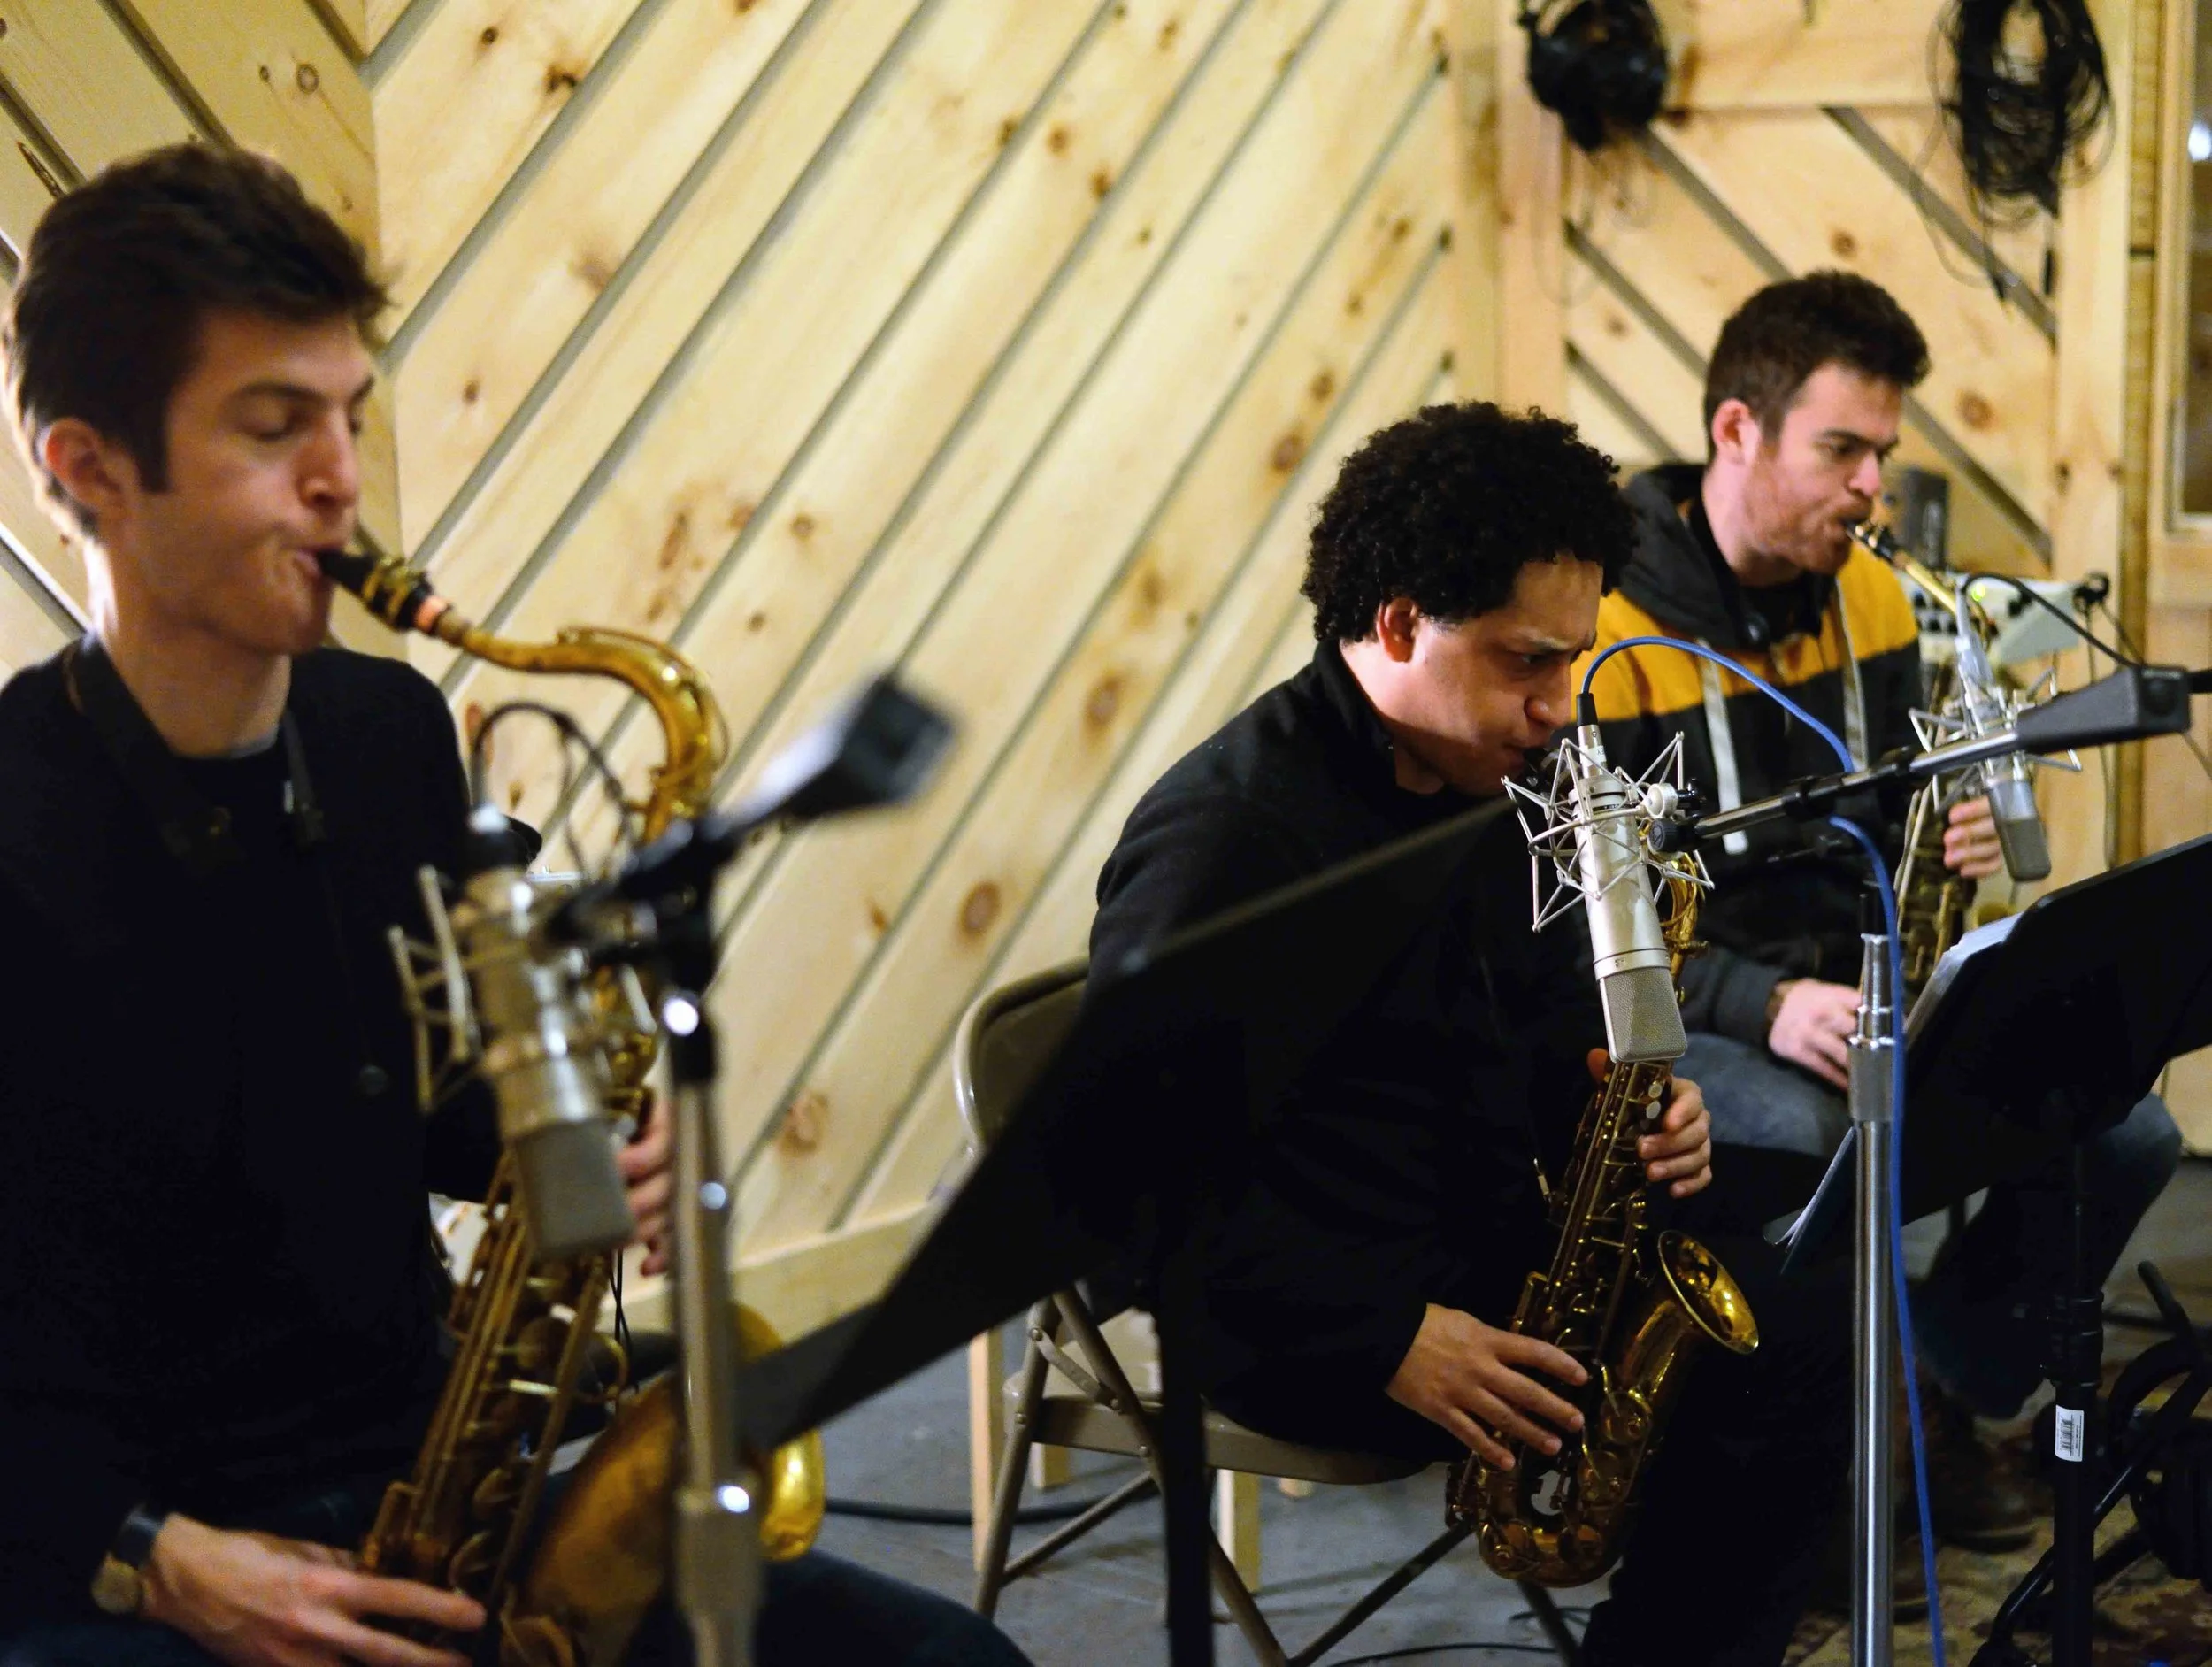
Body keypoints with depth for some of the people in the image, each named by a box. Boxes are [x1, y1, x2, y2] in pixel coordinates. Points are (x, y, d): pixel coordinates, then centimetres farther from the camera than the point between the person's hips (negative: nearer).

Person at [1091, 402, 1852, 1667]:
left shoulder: (1500, 785, 8)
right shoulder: (1228, 832, -18)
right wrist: (1386, 1336, -26)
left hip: (1504, 1239, 9)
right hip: (1317, 1311, -9)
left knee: (1810, 1310, -7)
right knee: (1747, 1383, -22)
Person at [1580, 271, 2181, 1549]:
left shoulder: (1872, 599, 7)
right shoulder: (1611, 629, -16)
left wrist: (1947, 850, -7)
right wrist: (1761, 1005, -30)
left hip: (1853, 995, 7)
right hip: (1672, 1022, -7)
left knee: (2127, 1131, -10)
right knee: (1815, 1142, -38)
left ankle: (1947, 1394, 12)